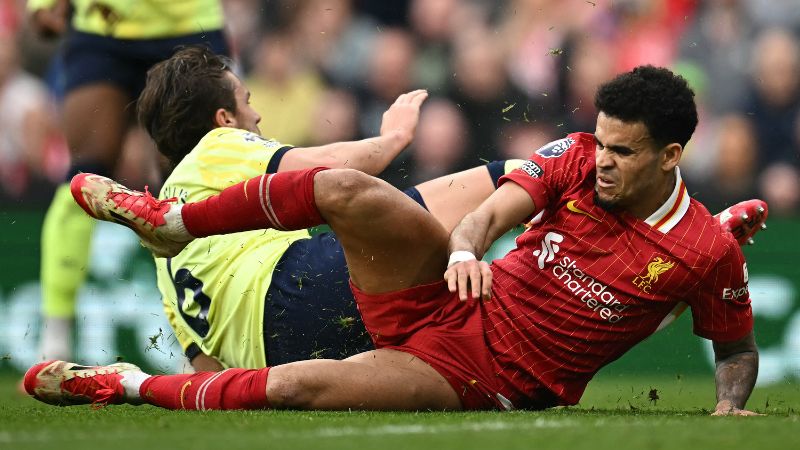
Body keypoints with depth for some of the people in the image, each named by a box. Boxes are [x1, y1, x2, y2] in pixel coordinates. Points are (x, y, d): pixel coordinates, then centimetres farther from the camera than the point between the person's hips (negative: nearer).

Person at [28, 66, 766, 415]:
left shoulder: (707, 252, -11)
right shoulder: (577, 160, -3)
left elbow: (739, 349, 4)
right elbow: (495, 209, -13)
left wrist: (729, 408, -16)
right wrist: (465, 249, -35)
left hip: (479, 378, -4)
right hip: (453, 298, 4)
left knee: (294, 387, -25)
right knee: (340, 189, -22)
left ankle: (127, 387, -5)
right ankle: (171, 223, 2)